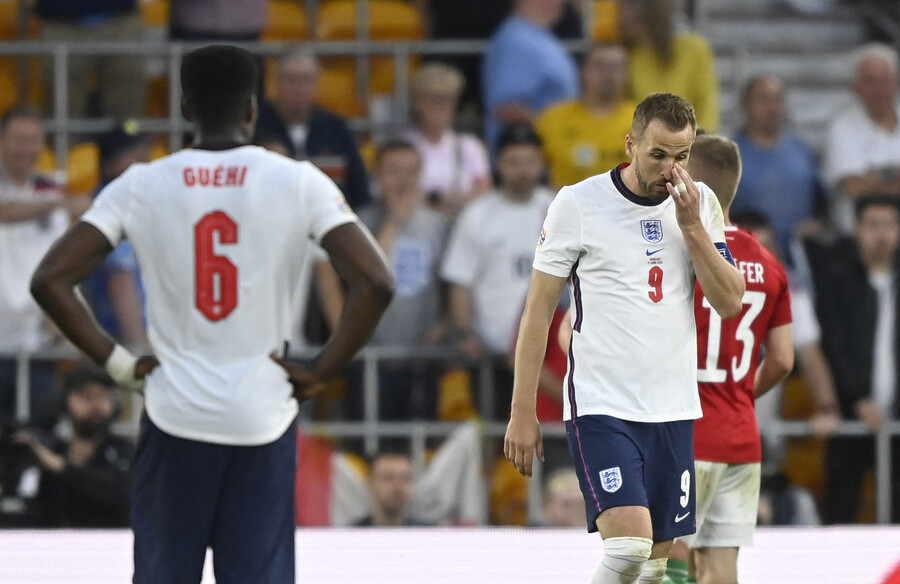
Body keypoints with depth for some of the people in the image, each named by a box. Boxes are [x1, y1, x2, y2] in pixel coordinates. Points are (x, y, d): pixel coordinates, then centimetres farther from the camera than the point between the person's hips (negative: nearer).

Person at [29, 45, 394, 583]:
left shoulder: (141, 186, -2)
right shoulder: (299, 183, -5)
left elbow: (50, 281, -7)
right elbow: (376, 284, -14)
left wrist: (117, 362, 1)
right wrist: (319, 373, -4)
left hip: (174, 420, 1)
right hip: (263, 420, -1)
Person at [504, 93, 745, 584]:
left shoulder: (699, 204, 6)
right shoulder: (578, 204, -7)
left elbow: (729, 303, 1)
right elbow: (538, 310, -2)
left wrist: (692, 227, -10)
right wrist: (522, 413, -4)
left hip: (673, 411, 5)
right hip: (600, 408, -5)